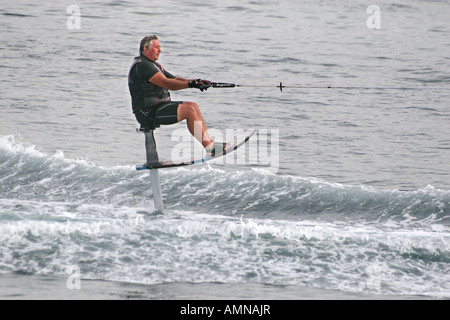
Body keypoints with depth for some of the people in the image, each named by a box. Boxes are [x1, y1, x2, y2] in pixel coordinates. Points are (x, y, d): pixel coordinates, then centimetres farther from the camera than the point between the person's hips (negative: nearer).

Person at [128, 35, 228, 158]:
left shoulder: (153, 65, 21)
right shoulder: (141, 65, -14)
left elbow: (173, 79, 13)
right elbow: (166, 83, -23)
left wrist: (197, 82, -2)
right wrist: (191, 84, -27)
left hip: (158, 107, 10)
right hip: (148, 114, -10)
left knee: (193, 106, 6)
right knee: (189, 110, -17)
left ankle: (209, 142, 2)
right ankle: (209, 147, -15)